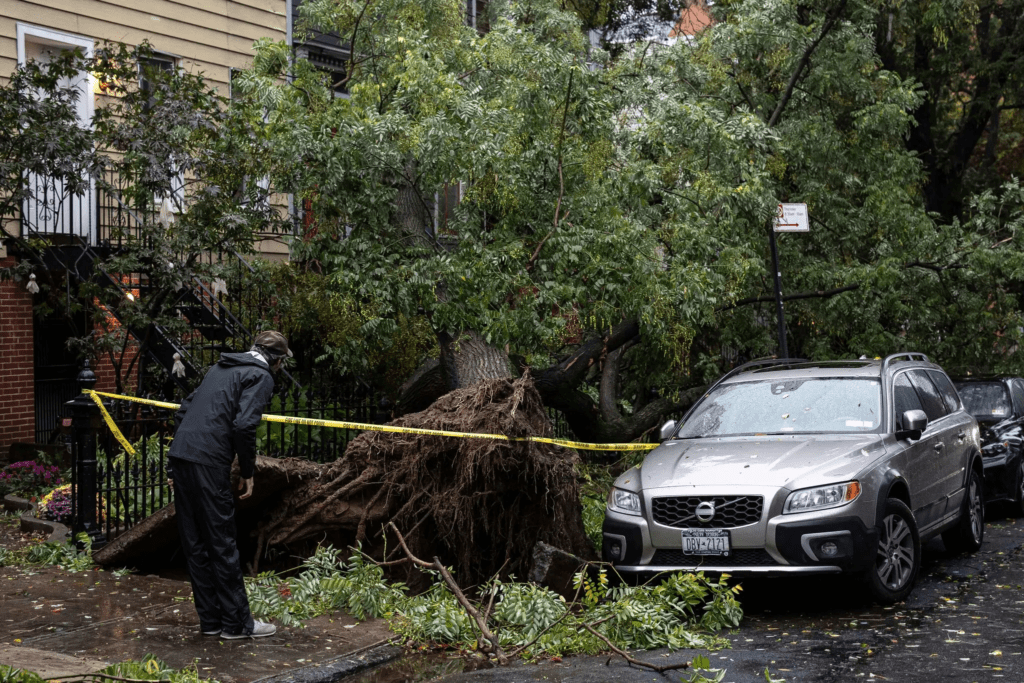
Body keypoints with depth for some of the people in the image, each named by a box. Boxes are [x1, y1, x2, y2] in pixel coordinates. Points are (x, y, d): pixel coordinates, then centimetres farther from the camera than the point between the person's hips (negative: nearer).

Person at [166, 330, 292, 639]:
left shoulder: (221, 368, 23)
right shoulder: (261, 377, -2)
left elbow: (183, 411, 22)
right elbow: (244, 425, -16)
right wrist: (248, 471, -4)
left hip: (179, 455, 8)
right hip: (208, 464, -8)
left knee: (195, 544, 12)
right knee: (222, 545, 0)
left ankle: (210, 619, 20)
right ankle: (237, 623, 8)